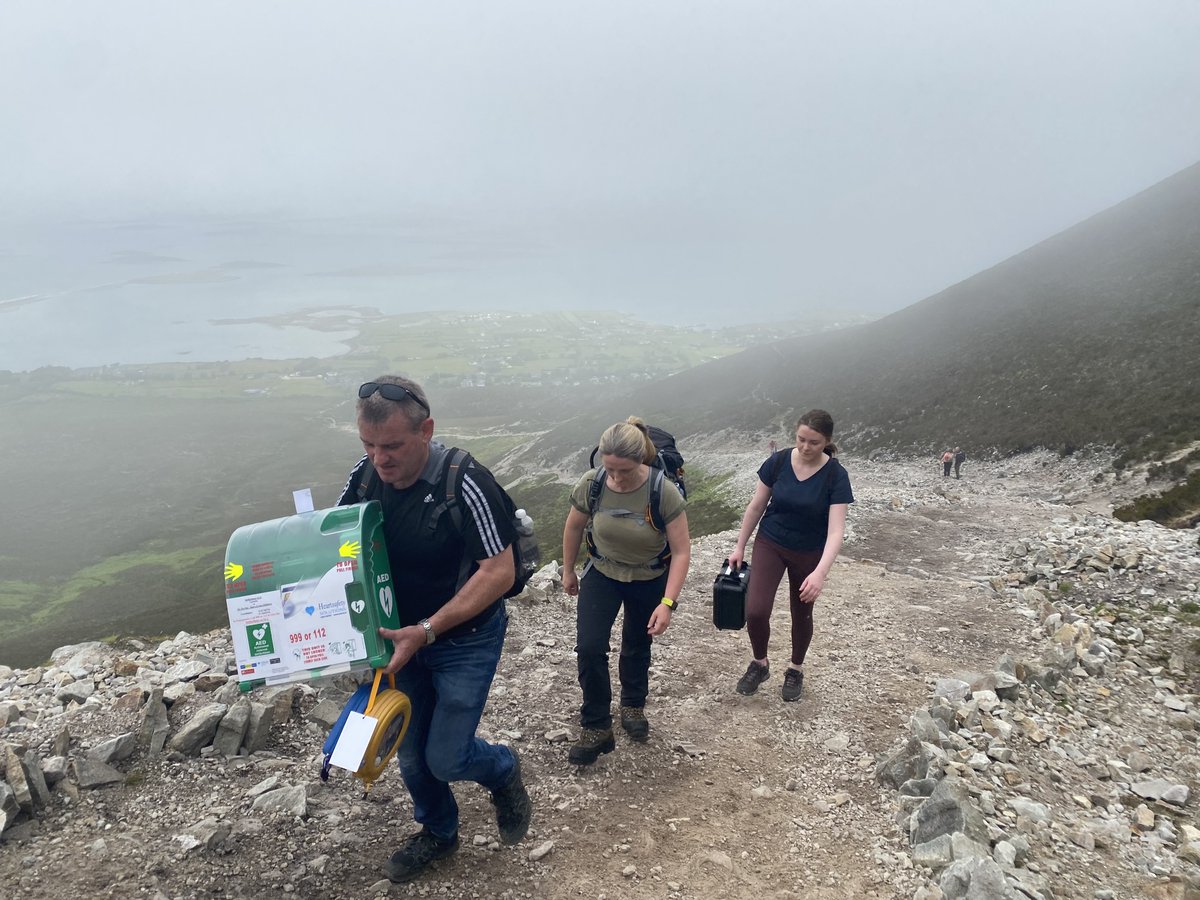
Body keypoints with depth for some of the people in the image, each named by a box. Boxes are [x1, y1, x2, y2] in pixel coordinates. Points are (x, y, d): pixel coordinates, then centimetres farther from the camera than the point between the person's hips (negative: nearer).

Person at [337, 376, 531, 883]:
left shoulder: (465, 484, -28)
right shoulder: (364, 478, -11)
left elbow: (500, 573, -27)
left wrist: (426, 631, -29)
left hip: (466, 641, -5)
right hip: (401, 637, 5)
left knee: (447, 759, 0)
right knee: (411, 752, 18)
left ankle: (503, 772, 34)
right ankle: (437, 832, 46)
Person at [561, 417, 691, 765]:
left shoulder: (664, 492, -31)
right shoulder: (591, 485, -23)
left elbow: (681, 550, -24)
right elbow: (574, 528, -3)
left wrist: (668, 602, -28)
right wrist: (568, 571, 8)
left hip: (650, 580, -1)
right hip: (602, 574, 1)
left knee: (637, 646, 19)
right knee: (589, 648, -9)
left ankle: (633, 706, 45)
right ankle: (596, 727, 9)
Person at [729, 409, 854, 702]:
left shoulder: (835, 476, -20)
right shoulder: (778, 462, -14)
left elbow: (836, 531, -25)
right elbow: (756, 507, -2)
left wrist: (820, 572, -38)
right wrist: (740, 547, 2)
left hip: (809, 554, -1)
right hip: (770, 544, 1)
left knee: (802, 614, 15)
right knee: (755, 611, -12)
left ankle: (796, 669, 41)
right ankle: (760, 663, 16)